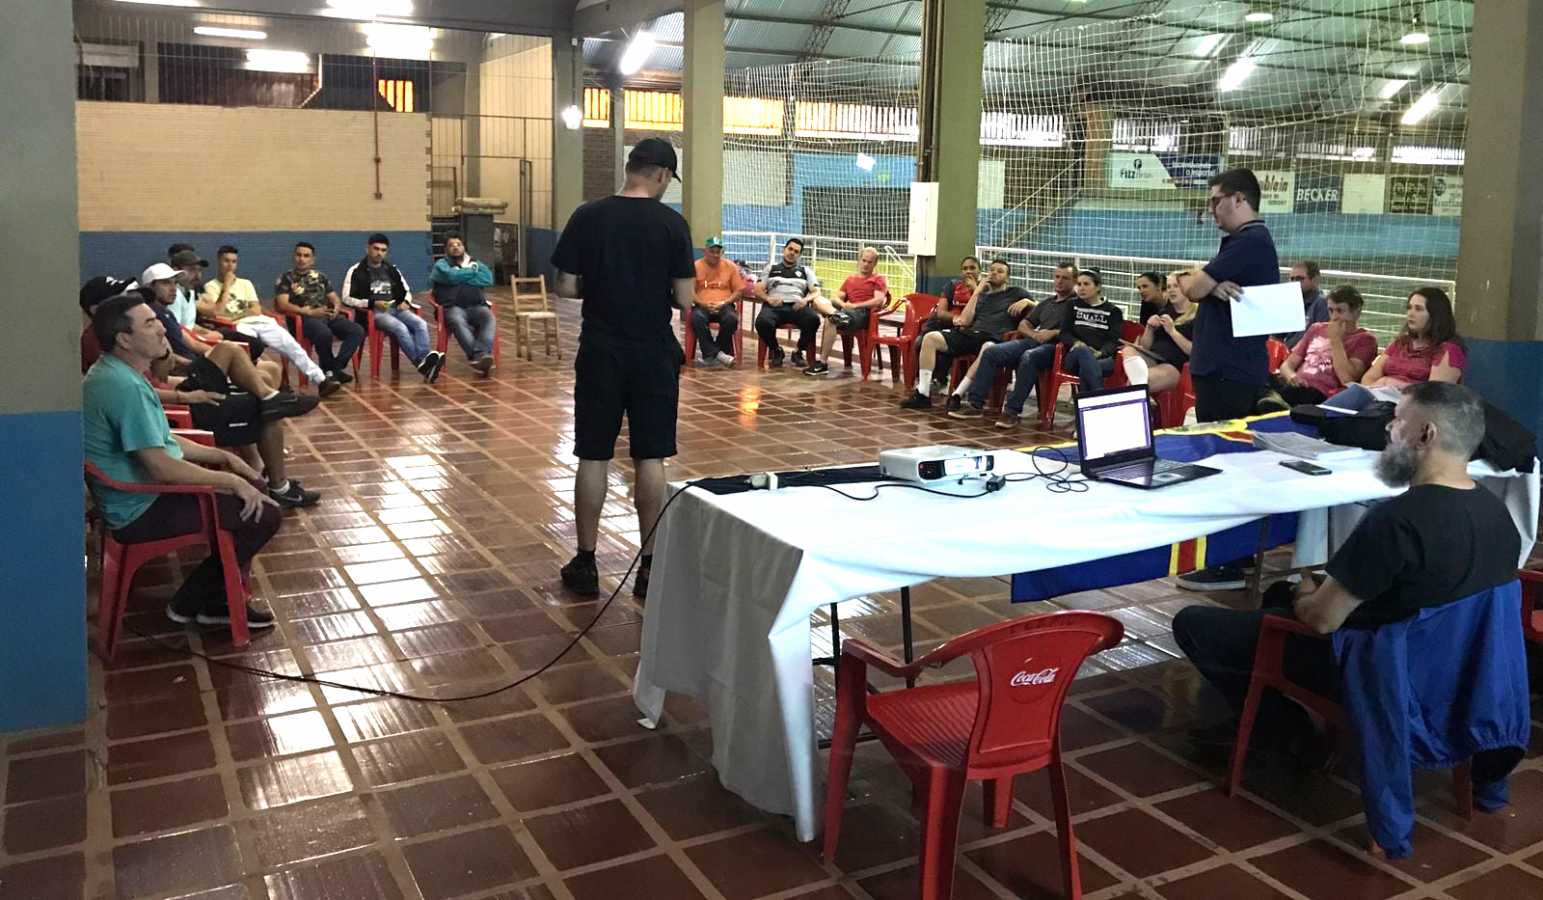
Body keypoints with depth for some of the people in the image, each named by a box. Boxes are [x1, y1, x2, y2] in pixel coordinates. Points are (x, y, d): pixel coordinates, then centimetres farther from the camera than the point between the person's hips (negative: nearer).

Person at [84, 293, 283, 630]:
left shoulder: (118, 374, 8)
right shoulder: (124, 386, -26)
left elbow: (163, 441, 17)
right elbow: (161, 466, -28)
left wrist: (223, 457, 9)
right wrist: (231, 481, -18)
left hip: (142, 491, 11)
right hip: (142, 510, -11)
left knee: (250, 487, 17)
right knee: (263, 514, -12)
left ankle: (218, 599, 20)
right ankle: (191, 602, 5)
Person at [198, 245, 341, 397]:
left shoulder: (245, 283, 22)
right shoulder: (211, 287, 10)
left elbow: (256, 310, 11)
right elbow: (219, 313, -8)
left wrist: (235, 314, -4)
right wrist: (227, 286, -2)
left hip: (261, 321, 4)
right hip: (239, 327, -4)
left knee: (292, 346, -17)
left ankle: (321, 380, -23)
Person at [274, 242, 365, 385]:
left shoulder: (320, 277, 26)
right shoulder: (286, 279, 10)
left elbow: (335, 299, 25)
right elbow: (283, 305, -3)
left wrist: (336, 307, -2)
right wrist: (310, 312, -16)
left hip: (328, 316, 5)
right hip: (304, 318, -5)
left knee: (357, 331, -23)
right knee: (324, 333, -39)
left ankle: (336, 368, -25)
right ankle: (329, 370, -16)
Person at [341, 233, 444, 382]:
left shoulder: (392, 270, 20)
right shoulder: (356, 271, 4)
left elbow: (407, 291, 28)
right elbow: (347, 298, -4)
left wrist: (406, 302, 3)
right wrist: (372, 303, -16)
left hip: (396, 308, 5)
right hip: (373, 312, -5)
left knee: (420, 324, -26)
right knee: (401, 328, -34)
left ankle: (425, 359, -47)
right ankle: (422, 364, -44)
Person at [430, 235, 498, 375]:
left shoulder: (475, 263, 25)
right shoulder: (441, 264, 17)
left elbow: (488, 279, 4)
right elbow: (450, 276, -7)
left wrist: (461, 277, -1)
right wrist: (472, 272, 8)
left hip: (477, 306, 2)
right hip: (453, 307, -2)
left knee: (489, 318, -31)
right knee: (457, 321, -37)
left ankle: (484, 353, -50)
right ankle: (478, 356, -49)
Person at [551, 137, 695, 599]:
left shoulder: (588, 216, -3)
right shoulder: (672, 223, -6)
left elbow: (565, 287, -2)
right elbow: (684, 300, -7)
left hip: (600, 352, 1)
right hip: (654, 353, -1)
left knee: (593, 457, 7)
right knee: (650, 459, 6)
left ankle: (585, 564, 14)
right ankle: (649, 566, 11)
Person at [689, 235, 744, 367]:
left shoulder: (730, 266, 9)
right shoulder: (696, 266, 6)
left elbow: (738, 290, 7)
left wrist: (724, 303, -9)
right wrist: (703, 303, -14)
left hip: (724, 306, 1)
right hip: (702, 306, -1)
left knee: (732, 319, -33)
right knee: (697, 318, -36)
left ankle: (710, 354, -17)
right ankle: (717, 354, -30)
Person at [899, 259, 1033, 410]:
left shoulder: (1015, 293, 21)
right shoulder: (982, 295, 30)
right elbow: (965, 321, 15)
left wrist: (1026, 302, -4)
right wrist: (976, 293, 14)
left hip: (994, 339, -5)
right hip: (970, 334, 5)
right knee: (930, 338, -17)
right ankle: (923, 394, -22)